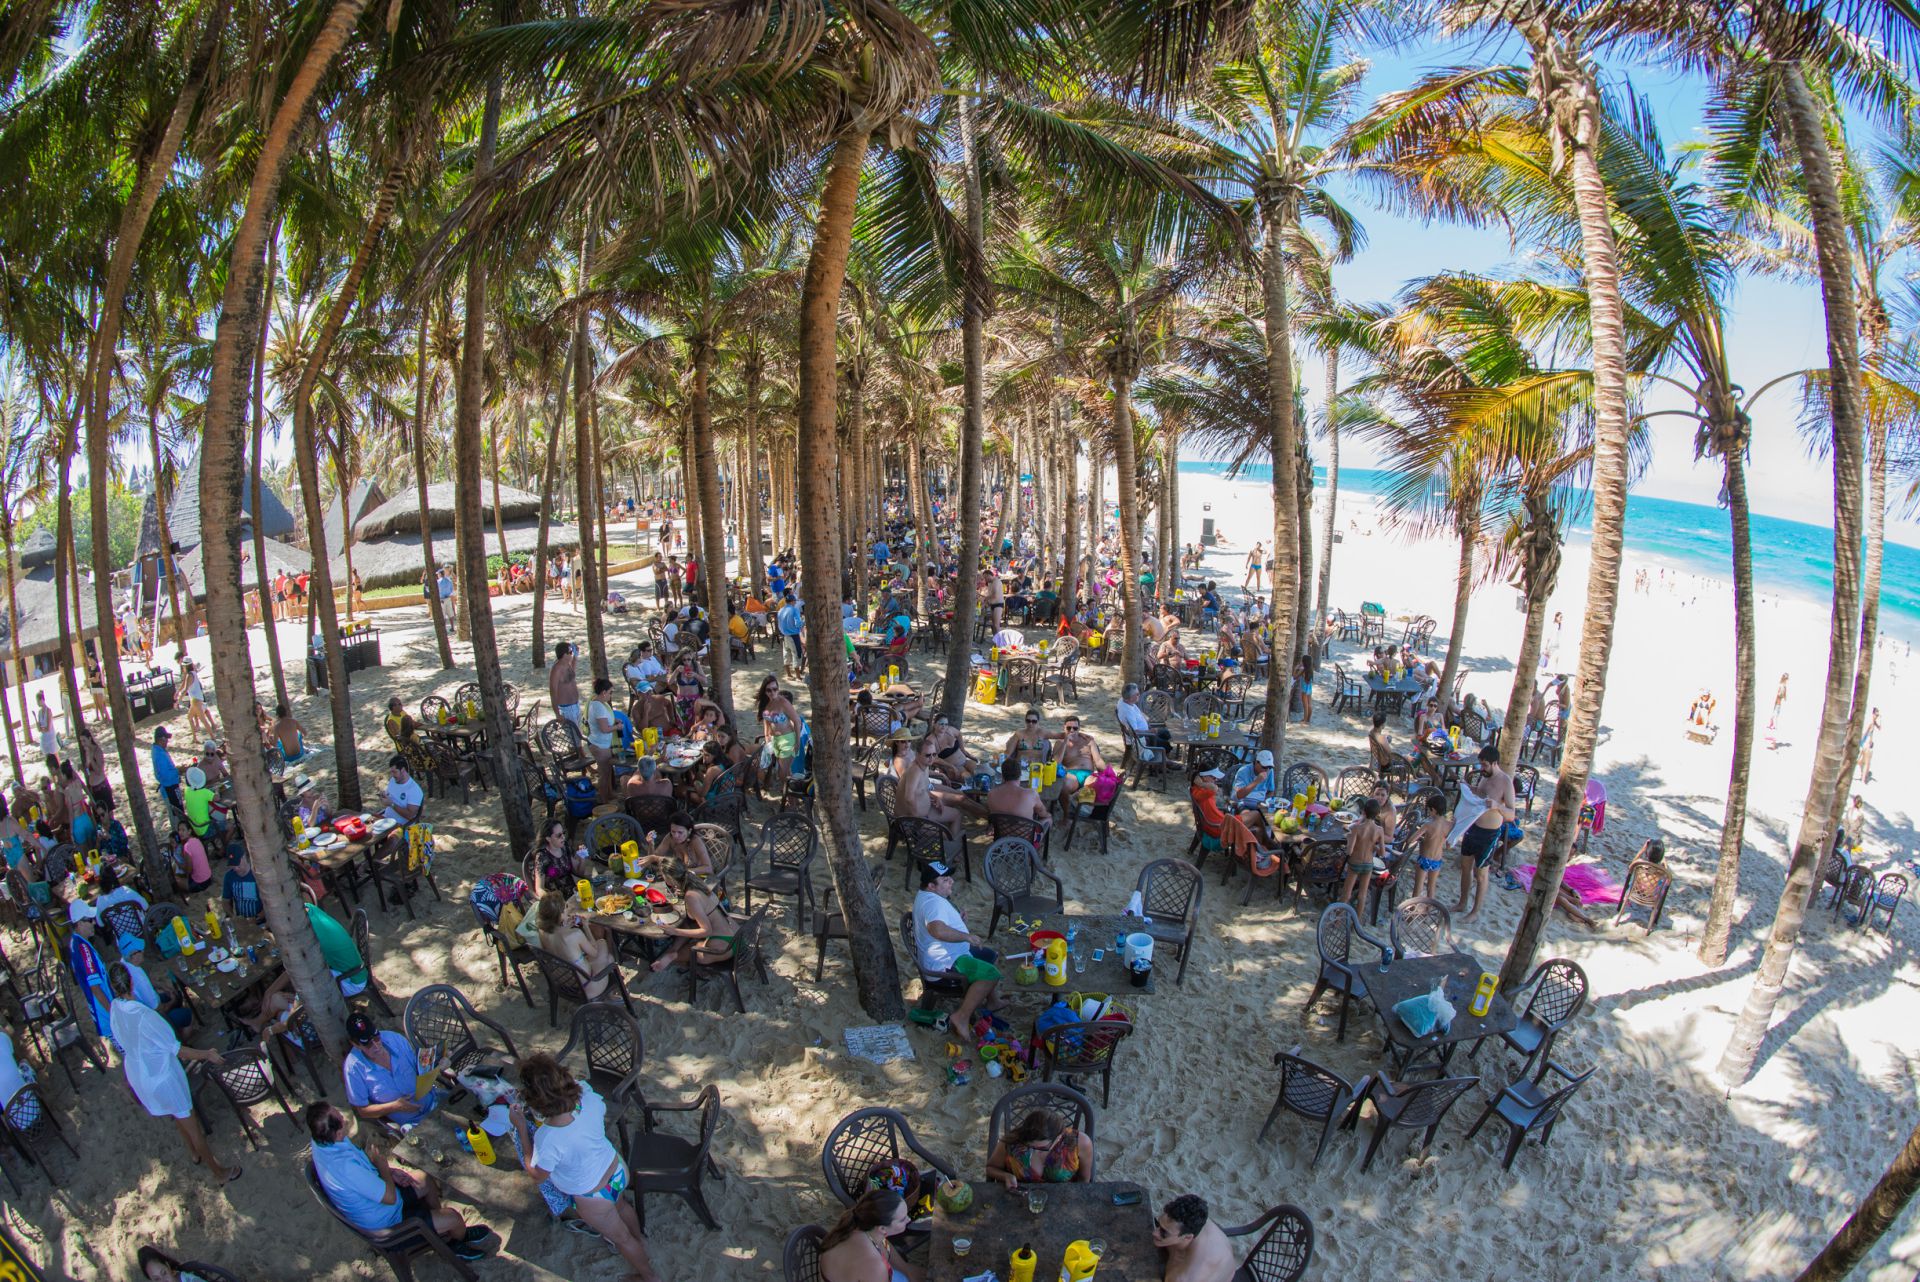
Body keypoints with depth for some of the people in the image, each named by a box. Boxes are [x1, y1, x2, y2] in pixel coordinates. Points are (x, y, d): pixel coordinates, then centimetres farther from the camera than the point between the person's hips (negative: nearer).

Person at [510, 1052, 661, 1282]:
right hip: (618, 1171, 5)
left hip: (593, 1198, -5)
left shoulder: (548, 1140, -40)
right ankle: (639, 1237, 68)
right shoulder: (588, 1096, -27)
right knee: (620, 1205, 39)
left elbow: (537, 1176, -17)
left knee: (620, 1238, 26)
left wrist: (521, 1127, -18)